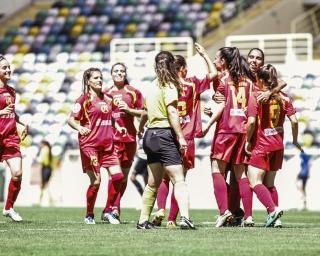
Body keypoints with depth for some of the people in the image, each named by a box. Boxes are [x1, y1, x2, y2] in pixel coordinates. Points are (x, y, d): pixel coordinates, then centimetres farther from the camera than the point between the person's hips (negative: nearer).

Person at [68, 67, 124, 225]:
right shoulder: (84, 99, -3)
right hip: (90, 145, -6)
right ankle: (89, 215, 8)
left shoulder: (107, 98, 16)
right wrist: (79, 128, -26)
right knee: (96, 181, -8)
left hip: (107, 145, 6)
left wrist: (117, 127, 16)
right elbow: (71, 119, -8)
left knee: (117, 176, -4)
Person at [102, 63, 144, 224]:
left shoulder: (134, 93, 7)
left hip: (129, 137, 2)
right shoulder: (106, 94, 9)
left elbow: (143, 113, 5)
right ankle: (113, 210, -13)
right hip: (112, 137, -2)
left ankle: (108, 211, 15)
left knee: (124, 175, 6)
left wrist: (128, 110, -10)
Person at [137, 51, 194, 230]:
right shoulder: (169, 86, -8)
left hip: (150, 135, 8)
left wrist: (140, 129, 41)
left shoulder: (151, 87, 14)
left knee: (153, 183, 15)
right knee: (179, 180, -13)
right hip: (165, 134, -8)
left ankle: (143, 220, 18)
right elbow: (172, 112, -17)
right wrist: (181, 136, -19)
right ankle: (185, 217, -28)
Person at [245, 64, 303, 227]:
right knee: (269, 183, 16)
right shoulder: (284, 97, 4)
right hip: (278, 146, 6)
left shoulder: (255, 97, -10)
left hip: (261, 146, -6)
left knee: (255, 182, -6)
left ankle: (273, 209, -25)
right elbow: (294, 121, -2)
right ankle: (274, 217, 9)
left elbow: (251, 121, -20)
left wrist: (248, 140, -7)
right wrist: (295, 140, 12)